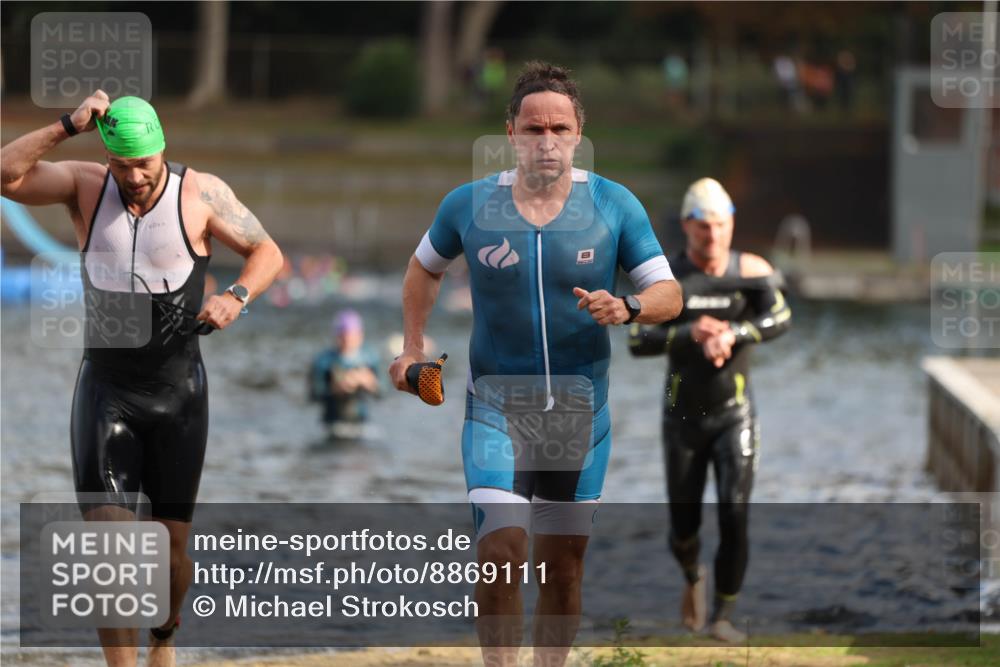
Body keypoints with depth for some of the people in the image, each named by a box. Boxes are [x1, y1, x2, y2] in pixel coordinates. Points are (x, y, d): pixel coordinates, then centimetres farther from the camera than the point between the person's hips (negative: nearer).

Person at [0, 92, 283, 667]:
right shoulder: (85, 186, -4)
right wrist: (68, 127, -25)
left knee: (173, 540, 7)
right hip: (107, 387, 0)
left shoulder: (201, 193, -7)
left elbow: (268, 253, 1)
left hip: (178, 390, 0)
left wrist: (236, 297, -18)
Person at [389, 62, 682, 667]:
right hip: (497, 403, -1)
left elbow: (670, 294, -3)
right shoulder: (470, 204, -3)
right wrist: (413, 347, 10)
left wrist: (628, 309, -24)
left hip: (581, 406, 1)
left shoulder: (615, 205, -4)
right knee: (502, 551, -17)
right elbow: (425, 268, 17)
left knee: (564, 564, 8)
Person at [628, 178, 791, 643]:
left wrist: (733, 334, -39)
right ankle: (693, 578, 42)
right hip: (683, 418, 0)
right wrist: (689, 333, -32)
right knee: (684, 528, 6)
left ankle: (722, 617, 2)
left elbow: (780, 320, -22)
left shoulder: (751, 270, -7)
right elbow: (637, 342, -17)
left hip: (735, 416, 0)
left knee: (734, 518, -14)